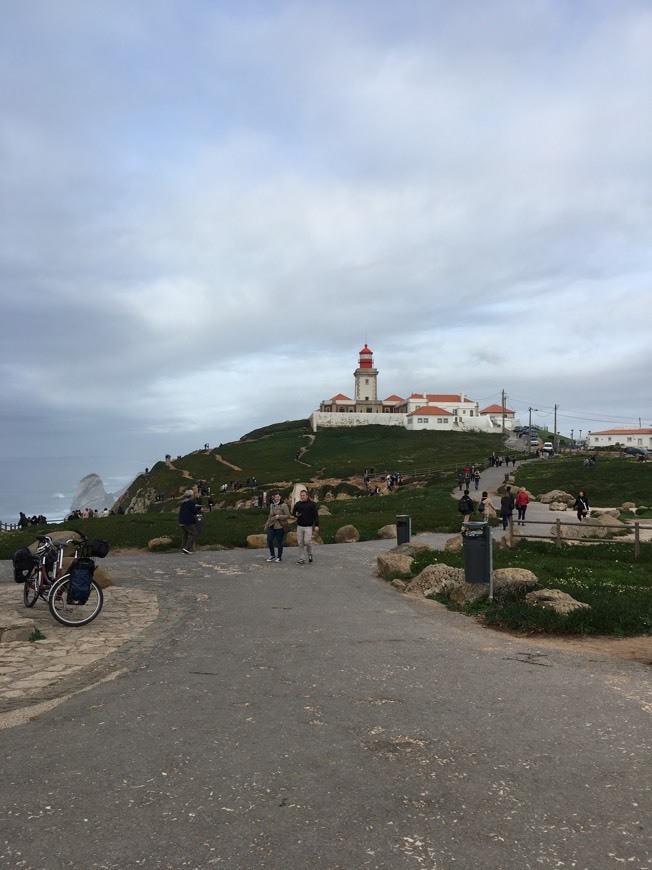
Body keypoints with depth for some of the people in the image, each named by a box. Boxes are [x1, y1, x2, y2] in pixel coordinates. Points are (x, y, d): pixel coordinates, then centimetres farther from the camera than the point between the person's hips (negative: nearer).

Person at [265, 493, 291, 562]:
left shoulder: (283, 505, -7)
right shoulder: (271, 505, 12)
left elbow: (288, 516, -9)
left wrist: (279, 516, -19)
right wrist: (267, 524, 20)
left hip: (280, 526, -5)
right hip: (272, 526, 5)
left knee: (279, 542, 1)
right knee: (269, 539, -5)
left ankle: (279, 557, 14)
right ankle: (272, 555, 12)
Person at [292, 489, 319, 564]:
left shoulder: (311, 504, -2)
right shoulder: (297, 504, 9)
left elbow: (316, 515, -3)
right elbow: (293, 513, 21)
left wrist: (316, 525, -9)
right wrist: (296, 514, -3)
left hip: (308, 526, -4)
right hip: (299, 526, 4)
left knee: (307, 541, -12)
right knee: (300, 543, 3)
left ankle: (310, 554, 16)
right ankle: (302, 559, 10)